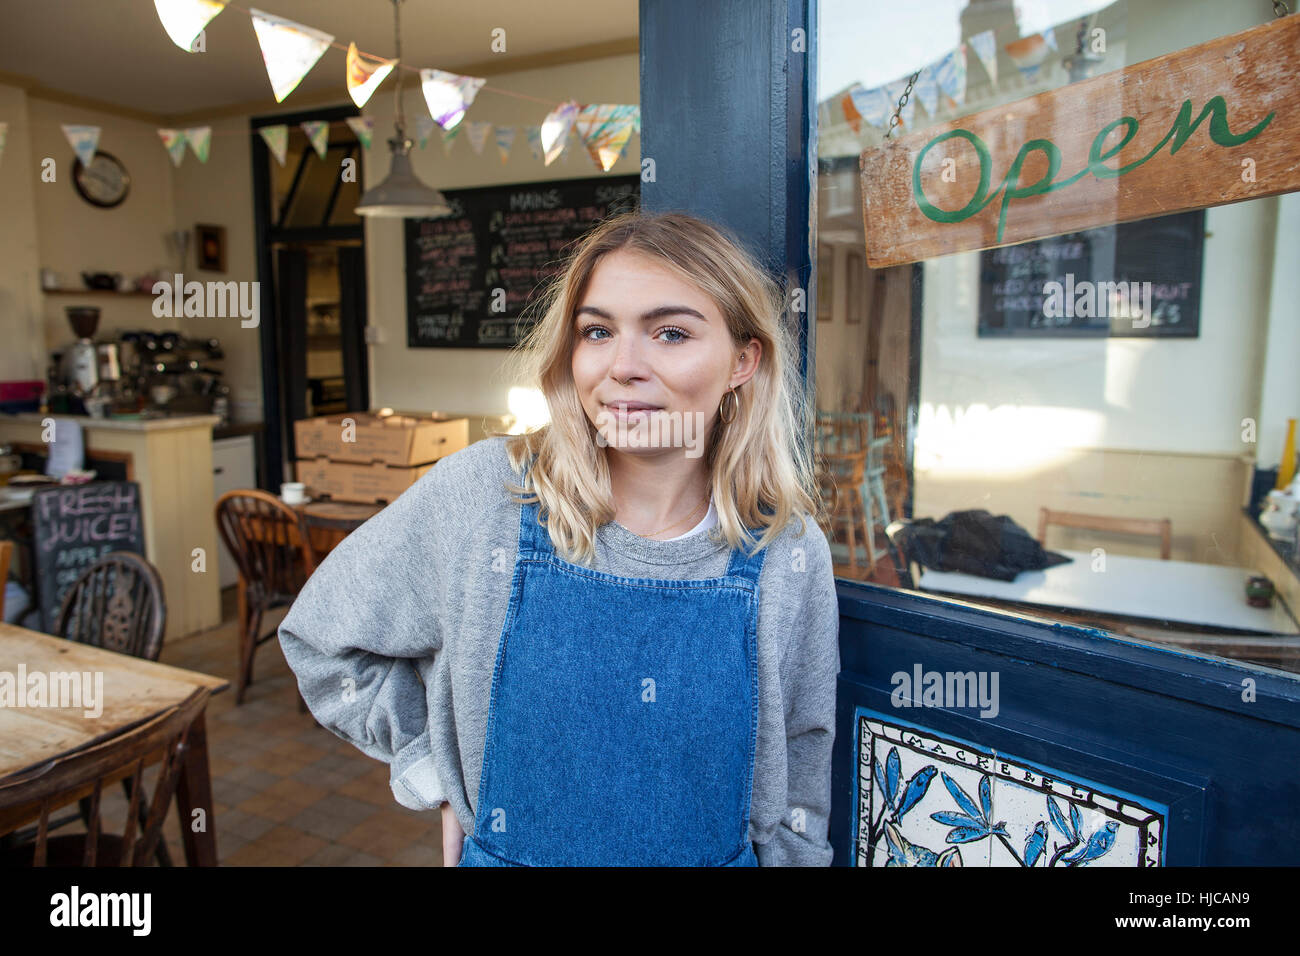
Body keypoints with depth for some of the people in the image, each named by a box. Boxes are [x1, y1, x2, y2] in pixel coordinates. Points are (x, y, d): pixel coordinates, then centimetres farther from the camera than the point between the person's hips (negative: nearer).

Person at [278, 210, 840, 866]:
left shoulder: (789, 558, -14)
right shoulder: (480, 493, -17)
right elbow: (321, 637, -4)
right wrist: (440, 775, -6)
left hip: (721, 855, 1)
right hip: (502, 850, 0)